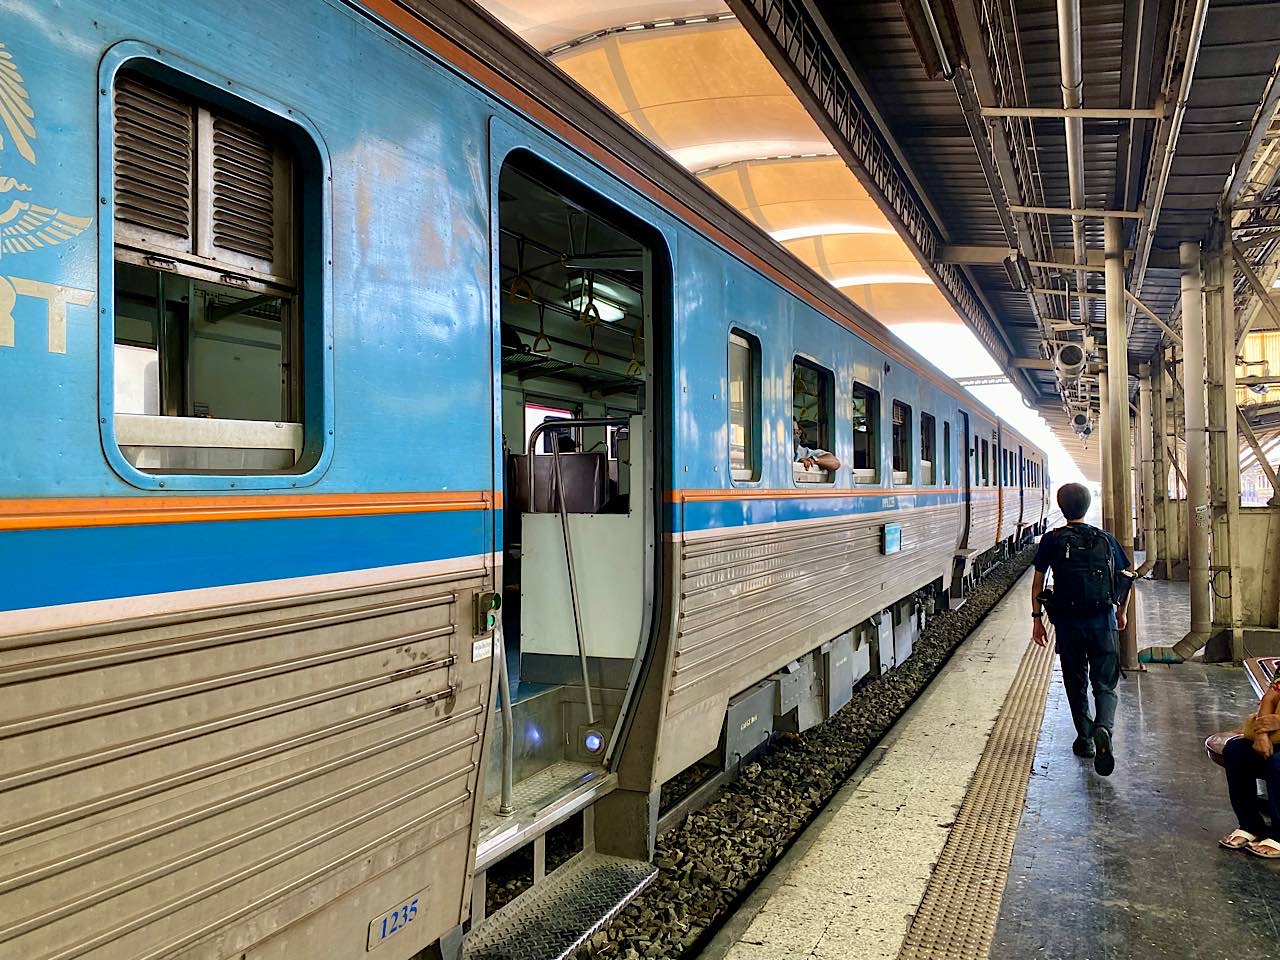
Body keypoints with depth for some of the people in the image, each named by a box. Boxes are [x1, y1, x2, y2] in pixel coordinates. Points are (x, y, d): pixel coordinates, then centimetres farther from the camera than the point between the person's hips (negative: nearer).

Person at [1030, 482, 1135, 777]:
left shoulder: (1051, 540, -1)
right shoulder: (1105, 539, 5)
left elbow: (1037, 583, -2)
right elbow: (1127, 577, 10)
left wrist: (1037, 618, 5)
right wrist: (1121, 613, 23)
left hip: (1068, 623, 0)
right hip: (1103, 622, 1)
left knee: (1076, 683, 15)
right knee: (1105, 684, 4)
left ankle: (1085, 738, 22)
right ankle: (1103, 728, -21)